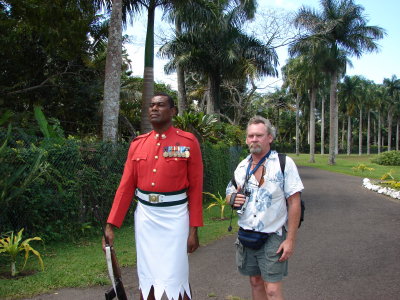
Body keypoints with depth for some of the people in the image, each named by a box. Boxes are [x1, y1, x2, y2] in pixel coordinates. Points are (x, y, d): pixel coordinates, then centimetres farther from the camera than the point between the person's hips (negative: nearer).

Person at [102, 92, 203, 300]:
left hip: (175, 216, -3)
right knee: (146, 277, 14)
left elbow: (196, 188, -5)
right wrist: (111, 224, 1)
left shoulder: (188, 142, -5)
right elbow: (126, 186, 5)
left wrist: (194, 229, -7)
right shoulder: (137, 144, 5)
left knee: (175, 279, 2)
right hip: (144, 216, 4)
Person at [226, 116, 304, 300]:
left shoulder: (284, 163, -9)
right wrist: (232, 199, -8)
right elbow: (229, 193, 17)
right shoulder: (242, 166, 6)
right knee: (255, 282, 15)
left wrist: (290, 240, -14)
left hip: (272, 237, -5)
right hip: (246, 235, 5)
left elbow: (294, 203, -10)